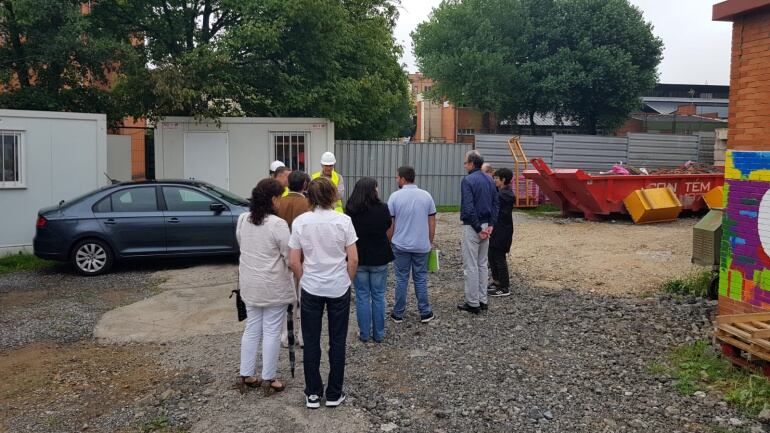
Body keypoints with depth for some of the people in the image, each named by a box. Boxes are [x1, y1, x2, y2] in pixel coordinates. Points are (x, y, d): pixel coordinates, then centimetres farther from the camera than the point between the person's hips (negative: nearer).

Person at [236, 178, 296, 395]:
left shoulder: (242, 220, 1)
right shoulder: (277, 224, -19)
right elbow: (289, 256, -15)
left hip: (249, 284, 6)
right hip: (274, 286, -6)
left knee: (252, 328, 15)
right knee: (271, 331, 4)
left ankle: (246, 375, 21)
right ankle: (269, 378, 12)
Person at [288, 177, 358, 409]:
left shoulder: (300, 222, -7)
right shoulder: (343, 220, -10)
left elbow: (294, 262, -4)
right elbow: (353, 260, -8)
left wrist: (304, 280, 12)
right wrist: (346, 281, 8)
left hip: (311, 289, 1)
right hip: (339, 288, 0)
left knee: (311, 342, 13)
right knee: (337, 342, 12)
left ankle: (313, 394, 21)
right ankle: (334, 394, 21)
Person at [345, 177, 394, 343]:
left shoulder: (350, 211, -10)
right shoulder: (383, 209, -11)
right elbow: (389, 234, -2)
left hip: (358, 259, 1)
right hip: (379, 259, 0)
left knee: (362, 296, 11)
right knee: (378, 296, 11)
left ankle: (364, 333, 17)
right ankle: (378, 334, 18)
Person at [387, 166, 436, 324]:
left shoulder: (395, 196, -8)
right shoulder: (426, 196, -1)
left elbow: (390, 223, -5)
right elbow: (432, 222, 3)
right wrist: (430, 241, 14)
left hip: (401, 245, -2)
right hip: (422, 245, 2)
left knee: (401, 279, 7)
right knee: (421, 279, 10)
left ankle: (398, 314, 13)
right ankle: (425, 313, 14)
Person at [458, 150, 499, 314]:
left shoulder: (468, 180, -14)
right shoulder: (490, 180, 10)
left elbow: (468, 208, -20)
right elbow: (495, 204, 10)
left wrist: (478, 229, -15)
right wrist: (490, 225, 3)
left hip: (472, 227, -8)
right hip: (486, 226, 8)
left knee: (470, 266, -1)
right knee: (482, 264, 15)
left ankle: (473, 303, 4)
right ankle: (482, 300, 21)